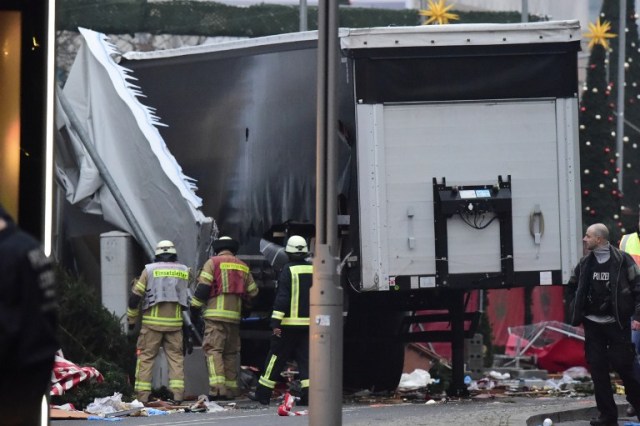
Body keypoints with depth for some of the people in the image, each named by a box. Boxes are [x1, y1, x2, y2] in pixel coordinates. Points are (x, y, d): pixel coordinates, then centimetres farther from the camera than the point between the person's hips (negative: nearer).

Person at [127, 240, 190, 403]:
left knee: (146, 356, 3)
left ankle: (142, 395, -2)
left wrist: (131, 319, 10)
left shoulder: (149, 270, 1)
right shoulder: (184, 271, 8)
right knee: (176, 356, 8)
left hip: (153, 322, -2)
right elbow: (189, 296, 15)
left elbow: (135, 296, 2)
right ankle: (178, 393, -2)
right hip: (175, 322, 2)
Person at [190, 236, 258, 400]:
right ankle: (231, 389, 11)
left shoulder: (213, 262, 2)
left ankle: (217, 388, -22)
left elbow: (202, 287, -6)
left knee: (213, 350, -9)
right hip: (235, 315, 5)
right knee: (231, 353, 12)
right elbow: (252, 292, 19)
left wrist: (195, 308, -1)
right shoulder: (243, 267, 18)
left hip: (216, 314, -5)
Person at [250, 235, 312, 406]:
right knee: (305, 358, 5)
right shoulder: (314, 271, 9)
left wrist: (276, 322, -14)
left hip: (290, 322, -5)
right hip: (309, 323, 5)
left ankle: (263, 393, 9)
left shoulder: (288, 270, -8)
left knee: (276, 357, 3)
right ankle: (308, 394, -7)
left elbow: (282, 297, -13)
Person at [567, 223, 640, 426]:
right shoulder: (585, 263, 6)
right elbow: (572, 287, 21)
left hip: (616, 324, -4)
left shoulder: (622, 260, -8)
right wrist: (576, 312, 12)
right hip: (592, 324, 5)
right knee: (597, 369, 2)